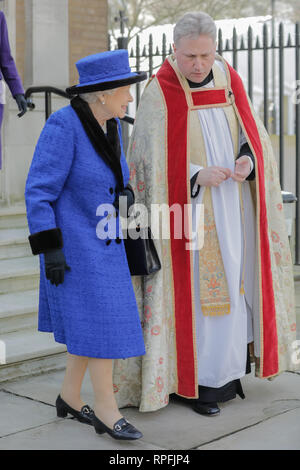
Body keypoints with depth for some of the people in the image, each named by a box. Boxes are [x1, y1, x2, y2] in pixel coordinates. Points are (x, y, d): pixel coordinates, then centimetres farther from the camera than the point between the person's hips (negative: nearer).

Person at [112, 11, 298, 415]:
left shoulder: (229, 82, 6)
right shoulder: (159, 94, -9)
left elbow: (254, 135, 10)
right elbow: (150, 161, -12)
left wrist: (249, 159, -12)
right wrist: (197, 175, -25)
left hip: (234, 206, 5)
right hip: (188, 209, -5)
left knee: (233, 279, 9)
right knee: (195, 287, -3)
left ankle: (228, 369, 23)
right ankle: (195, 380, 8)